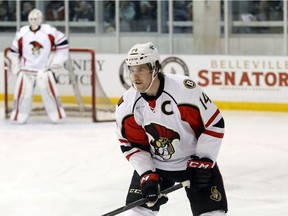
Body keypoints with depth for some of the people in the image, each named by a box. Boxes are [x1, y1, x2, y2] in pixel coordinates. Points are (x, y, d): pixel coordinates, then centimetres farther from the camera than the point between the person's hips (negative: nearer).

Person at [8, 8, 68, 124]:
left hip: (44, 69, -1)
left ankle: (56, 115, 1)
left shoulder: (49, 31, -7)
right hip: (26, 69, 1)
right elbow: (14, 51, 9)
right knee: (23, 92, -5)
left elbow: (62, 42, 1)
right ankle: (19, 116, 4)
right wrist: (15, 68, 7)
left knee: (48, 90, -9)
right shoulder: (21, 33, 0)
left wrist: (57, 60, -2)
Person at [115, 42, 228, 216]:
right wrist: (147, 175, -15)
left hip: (195, 161, -3)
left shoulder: (185, 89, -28)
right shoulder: (126, 105, -14)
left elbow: (214, 123, -19)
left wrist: (204, 161, -18)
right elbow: (132, 145, -4)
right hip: (153, 164, 3)